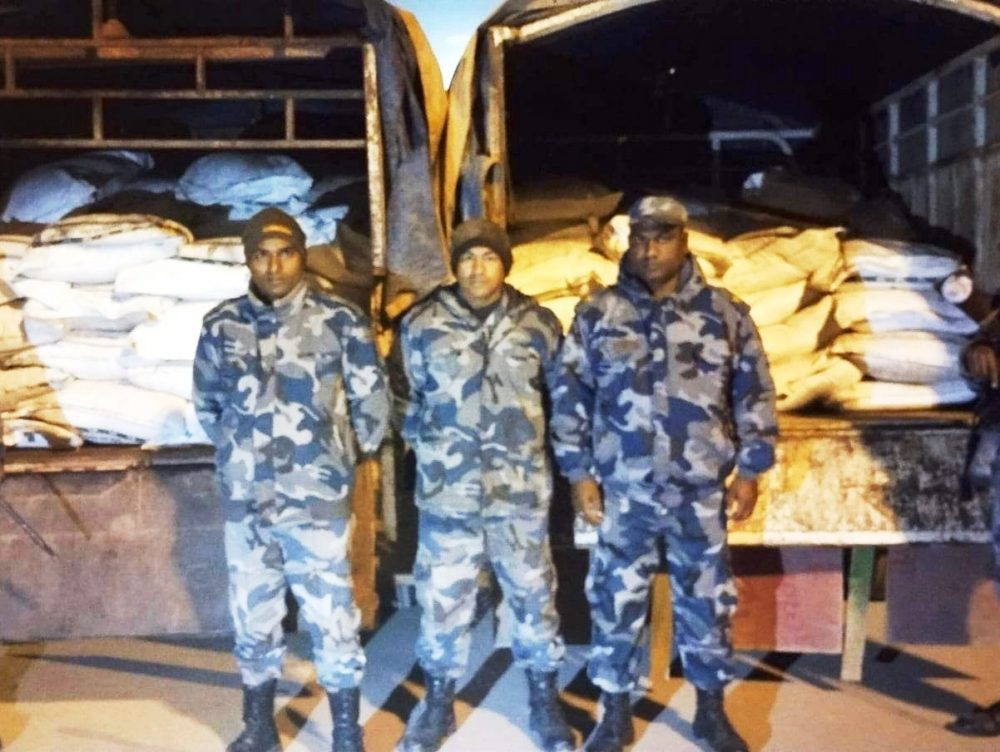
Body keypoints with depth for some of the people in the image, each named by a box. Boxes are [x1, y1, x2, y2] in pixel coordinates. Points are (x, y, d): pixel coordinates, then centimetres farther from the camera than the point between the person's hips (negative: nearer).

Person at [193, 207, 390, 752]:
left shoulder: (340, 322, -7)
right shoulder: (221, 326, 2)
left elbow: (371, 402, 0)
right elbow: (206, 404, 16)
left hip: (318, 501, -3)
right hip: (244, 502, 3)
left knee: (332, 619, 4)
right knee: (252, 617, 15)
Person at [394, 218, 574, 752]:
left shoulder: (538, 324, 0)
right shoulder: (422, 325, -3)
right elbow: (407, 399, 9)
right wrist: (431, 445, 10)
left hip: (522, 490, 1)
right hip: (447, 491, 0)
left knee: (533, 595, 12)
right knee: (442, 598, 10)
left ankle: (544, 701, 31)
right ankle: (438, 702, 31)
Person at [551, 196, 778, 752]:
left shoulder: (725, 313, 2)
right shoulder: (598, 315, 1)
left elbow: (755, 395, 5)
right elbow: (571, 398, 2)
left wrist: (750, 470, 0)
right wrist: (578, 473, -2)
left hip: (700, 490, 1)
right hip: (621, 489, 0)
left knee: (706, 601, 11)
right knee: (617, 601, 8)